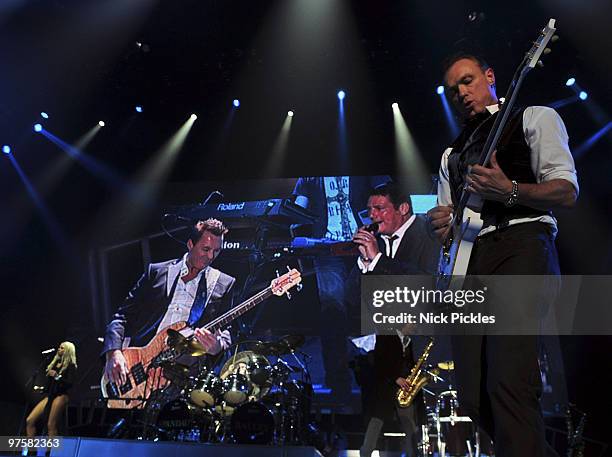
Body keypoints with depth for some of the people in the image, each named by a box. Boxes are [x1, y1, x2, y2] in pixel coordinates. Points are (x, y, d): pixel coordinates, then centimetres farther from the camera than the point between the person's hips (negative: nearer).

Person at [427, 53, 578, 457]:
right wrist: (440, 223, 3)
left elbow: (567, 192, 1)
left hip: (520, 245, -6)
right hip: (467, 262, 6)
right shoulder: (453, 153, 29)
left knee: (508, 384, -23)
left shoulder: (534, 118, 13)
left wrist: (509, 191, -18)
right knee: (473, 397, 0)